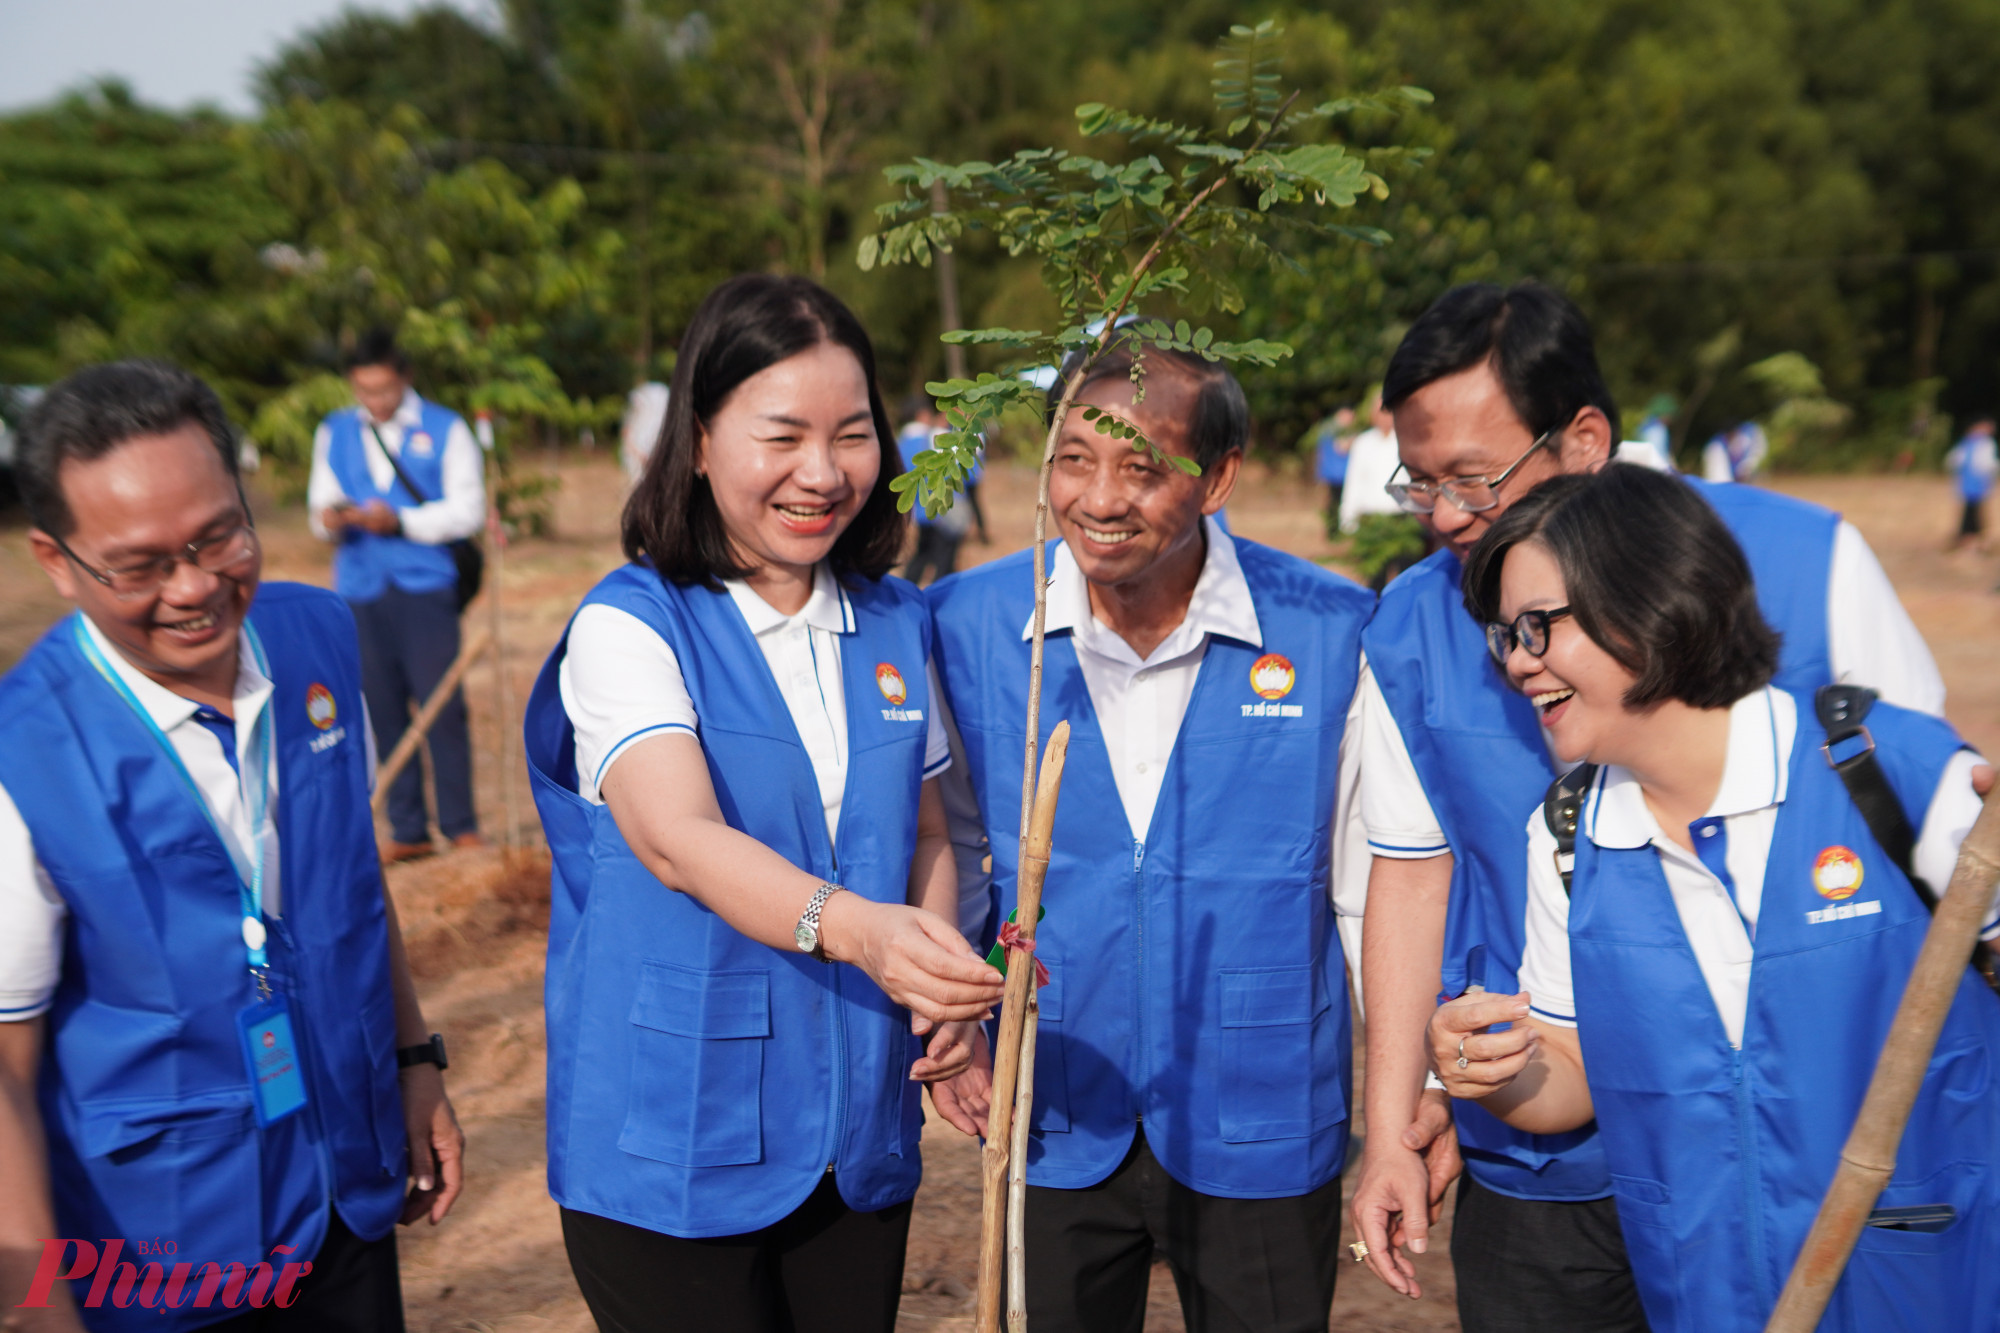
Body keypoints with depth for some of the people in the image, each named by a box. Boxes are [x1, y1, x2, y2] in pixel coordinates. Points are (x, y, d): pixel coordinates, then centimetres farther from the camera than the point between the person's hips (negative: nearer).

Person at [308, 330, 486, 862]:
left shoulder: (445, 429, 4)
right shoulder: (334, 433, 16)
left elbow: (467, 511, -3)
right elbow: (321, 505, 13)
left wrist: (400, 521, -16)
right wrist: (328, 520, -11)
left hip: (425, 585, -3)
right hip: (360, 591, 3)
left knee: (442, 707, -6)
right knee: (382, 712, 3)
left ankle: (460, 825, 4)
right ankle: (407, 829, 11)